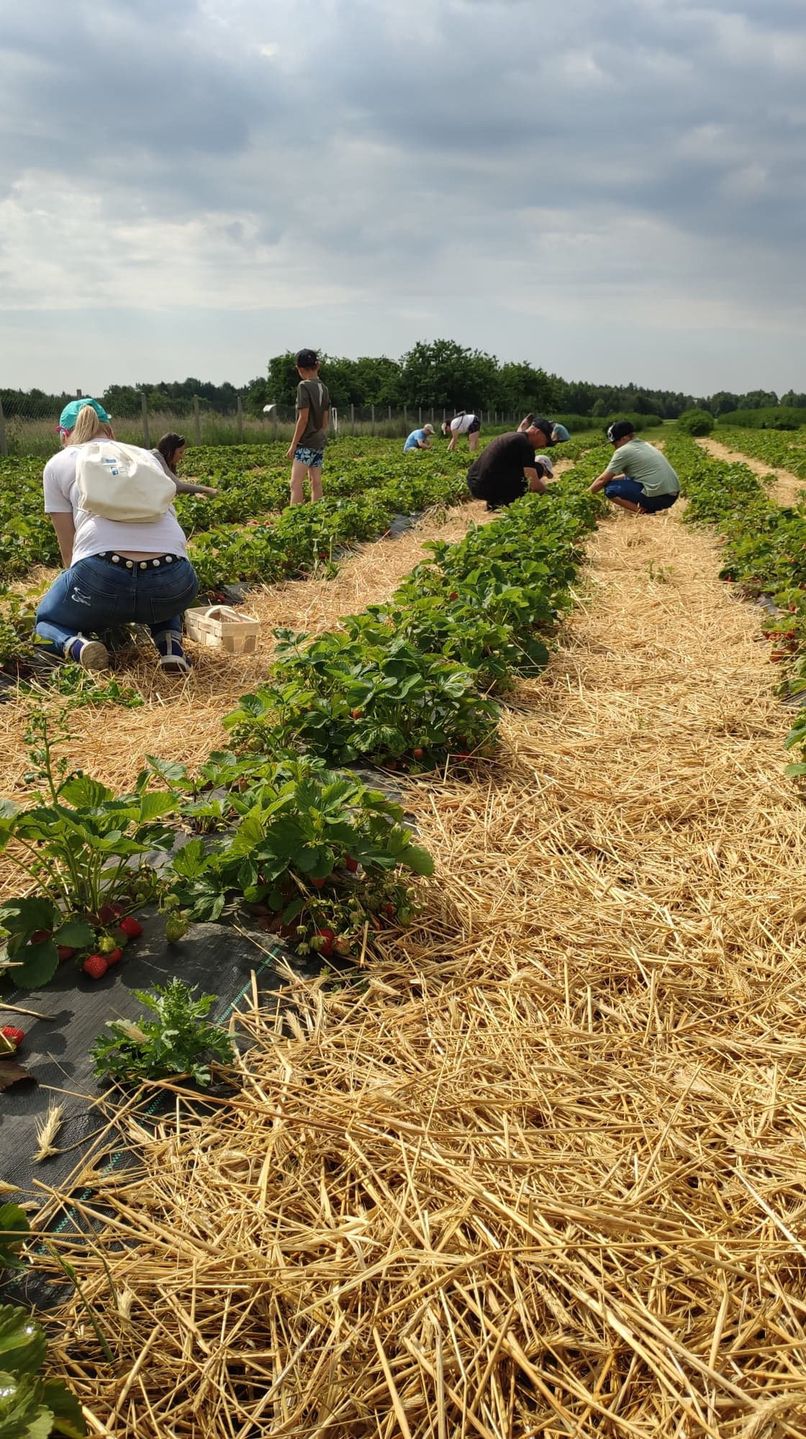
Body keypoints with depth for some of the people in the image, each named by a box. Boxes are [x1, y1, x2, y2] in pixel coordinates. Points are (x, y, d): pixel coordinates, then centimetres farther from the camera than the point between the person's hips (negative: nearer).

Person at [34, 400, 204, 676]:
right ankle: (170, 644, 10)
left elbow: (68, 550, 18)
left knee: (45, 621, 31)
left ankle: (76, 645, -4)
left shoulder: (58, 464, 21)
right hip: (175, 584, 3)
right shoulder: (145, 455, 28)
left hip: (102, 577, -2)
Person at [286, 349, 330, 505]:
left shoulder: (304, 386, -11)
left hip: (306, 442, -8)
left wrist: (293, 444, -10)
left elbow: (303, 418, -15)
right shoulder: (323, 387, 10)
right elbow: (326, 419, 13)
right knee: (316, 482, 9)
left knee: (296, 483, -14)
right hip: (320, 441, 8)